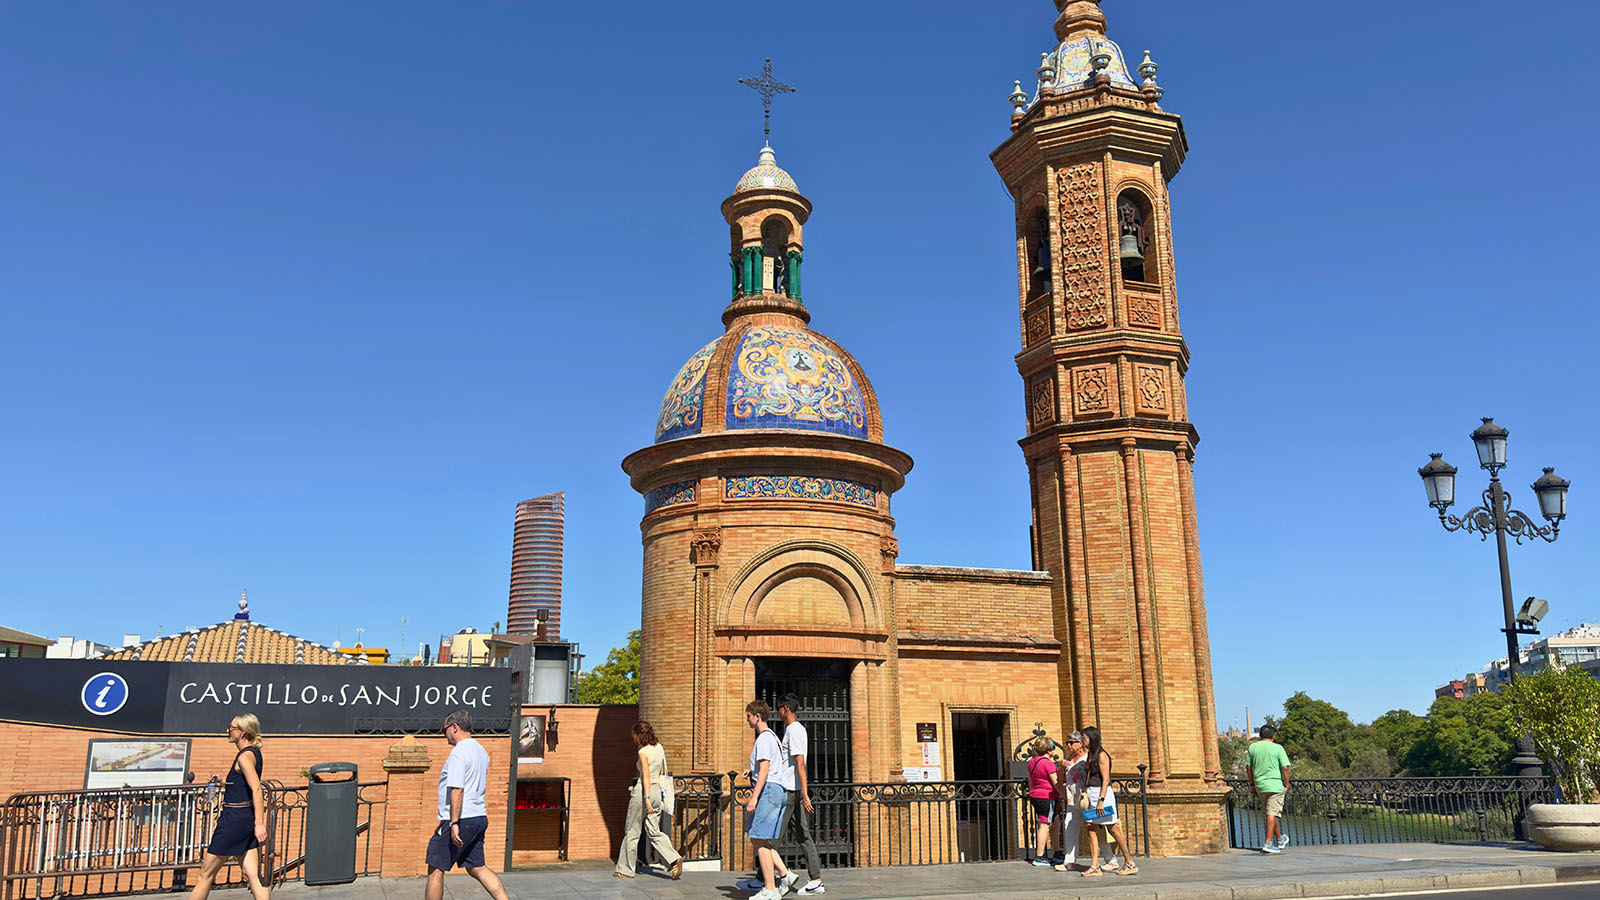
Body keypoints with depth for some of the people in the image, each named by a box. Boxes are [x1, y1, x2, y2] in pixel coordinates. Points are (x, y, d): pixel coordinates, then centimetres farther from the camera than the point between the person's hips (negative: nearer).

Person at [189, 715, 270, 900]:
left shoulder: (245, 756, -14)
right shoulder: (255, 753, 14)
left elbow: (257, 789, -23)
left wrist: (259, 824, -28)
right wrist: (223, 783, 17)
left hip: (234, 820, -9)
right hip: (248, 818, 9)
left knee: (206, 874, 7)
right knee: (254, 876, 2)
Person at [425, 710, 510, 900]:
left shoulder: (459, 752, -13)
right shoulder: (481, 751, 17)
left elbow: (457, 790, -21)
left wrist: (454, 823, -23)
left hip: (461, 820, -9)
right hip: (479, 819, 9)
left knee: (435, 869, 1)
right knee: (477, 868, 11)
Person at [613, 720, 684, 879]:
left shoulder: (643, 752, -14)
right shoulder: (659, 748, 9)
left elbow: (646, 776, -20)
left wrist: (647, 798, -24)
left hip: (643, 791, -7)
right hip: (657, 791, 7)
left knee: (632, 832, 7)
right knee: (654, 832, 8)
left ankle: (626, 869, 16)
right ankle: (674, 859, -10)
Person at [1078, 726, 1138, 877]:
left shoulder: (1101, 755, -13)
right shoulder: (1091, 755, 13)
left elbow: (1106, 779, -17)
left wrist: (1101, 800, -21)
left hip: (1103, 793, -9)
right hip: (1092, 794, 9)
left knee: (1113, 829, -2)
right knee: (1092, 829, 3)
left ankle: (1130, 864, 9)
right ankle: (1095, 866, 2)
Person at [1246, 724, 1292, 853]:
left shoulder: (1252, 747, 6)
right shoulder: (1278, 748, -6)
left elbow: (1248, 767, 9)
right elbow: (1285, 768, -10)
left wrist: (1252, 784, 16)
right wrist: (1286, 785, -1)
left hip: (1259, 785, 5)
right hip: (1275, 785, -4)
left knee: (1270, 813, 18)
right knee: (1272, 814, -5)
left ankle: (1280, 839, 32)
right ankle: (1268, 843, -10)